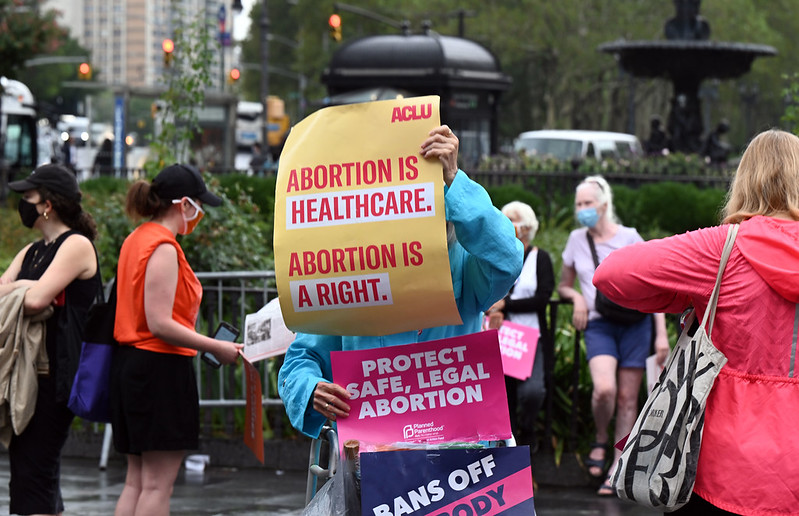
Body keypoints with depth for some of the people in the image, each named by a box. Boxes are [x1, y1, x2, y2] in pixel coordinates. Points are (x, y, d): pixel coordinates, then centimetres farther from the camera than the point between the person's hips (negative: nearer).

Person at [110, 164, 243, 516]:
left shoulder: (136, 240, 14)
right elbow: (159, 323, -20)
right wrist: (217, 347, -15)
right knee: (158, 483, -7)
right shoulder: (164, 248, -14)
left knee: (137, 480, 11)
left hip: (130, 363, 10)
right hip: (162, 367, -10)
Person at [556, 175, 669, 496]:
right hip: (598, 325, 1)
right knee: (604, 389, -24)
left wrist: (661, 335, -3)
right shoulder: (577, 240, 11)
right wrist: (577, 298, 0)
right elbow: (563, 286, 25)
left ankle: (616, 468, 8)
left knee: (627, 398, -1)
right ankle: (601, 440, 4)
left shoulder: (629, 238, 2)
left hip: (634, 322, -1)